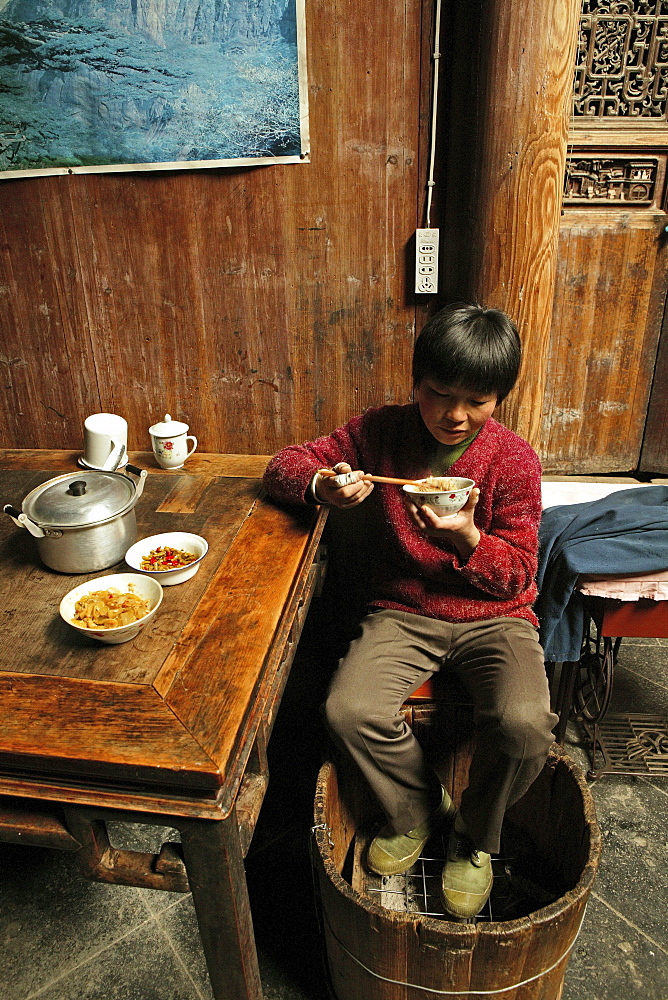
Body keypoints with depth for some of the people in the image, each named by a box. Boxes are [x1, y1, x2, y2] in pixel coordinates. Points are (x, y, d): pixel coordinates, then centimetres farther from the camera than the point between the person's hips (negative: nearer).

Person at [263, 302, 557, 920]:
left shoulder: (515, 461, -8)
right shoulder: (383, 432, -5)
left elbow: (517, 576, -6)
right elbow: (285, 466, -1)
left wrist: (466, 539, -27)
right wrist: (323, 487, -25)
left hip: (493, 616, -1)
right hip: (403, 612, 2)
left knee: (524, 724, -28)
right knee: (349, 711, -24)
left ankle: (476, 835, 8)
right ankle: (417, 812, 10)